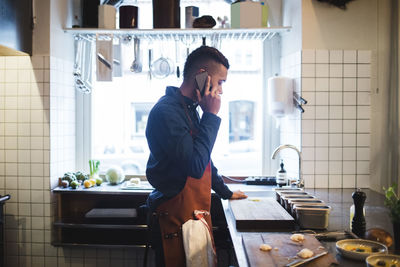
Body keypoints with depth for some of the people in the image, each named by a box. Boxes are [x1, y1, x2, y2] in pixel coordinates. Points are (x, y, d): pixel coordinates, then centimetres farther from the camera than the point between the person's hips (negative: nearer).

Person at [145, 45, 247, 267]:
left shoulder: (189, 109, 13)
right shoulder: (166, 112, -20)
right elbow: (196, 166, -27)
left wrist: (225, 192, 31)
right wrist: (211, 115, -19)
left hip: (197, 212, 9)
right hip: (177, 217, -9)